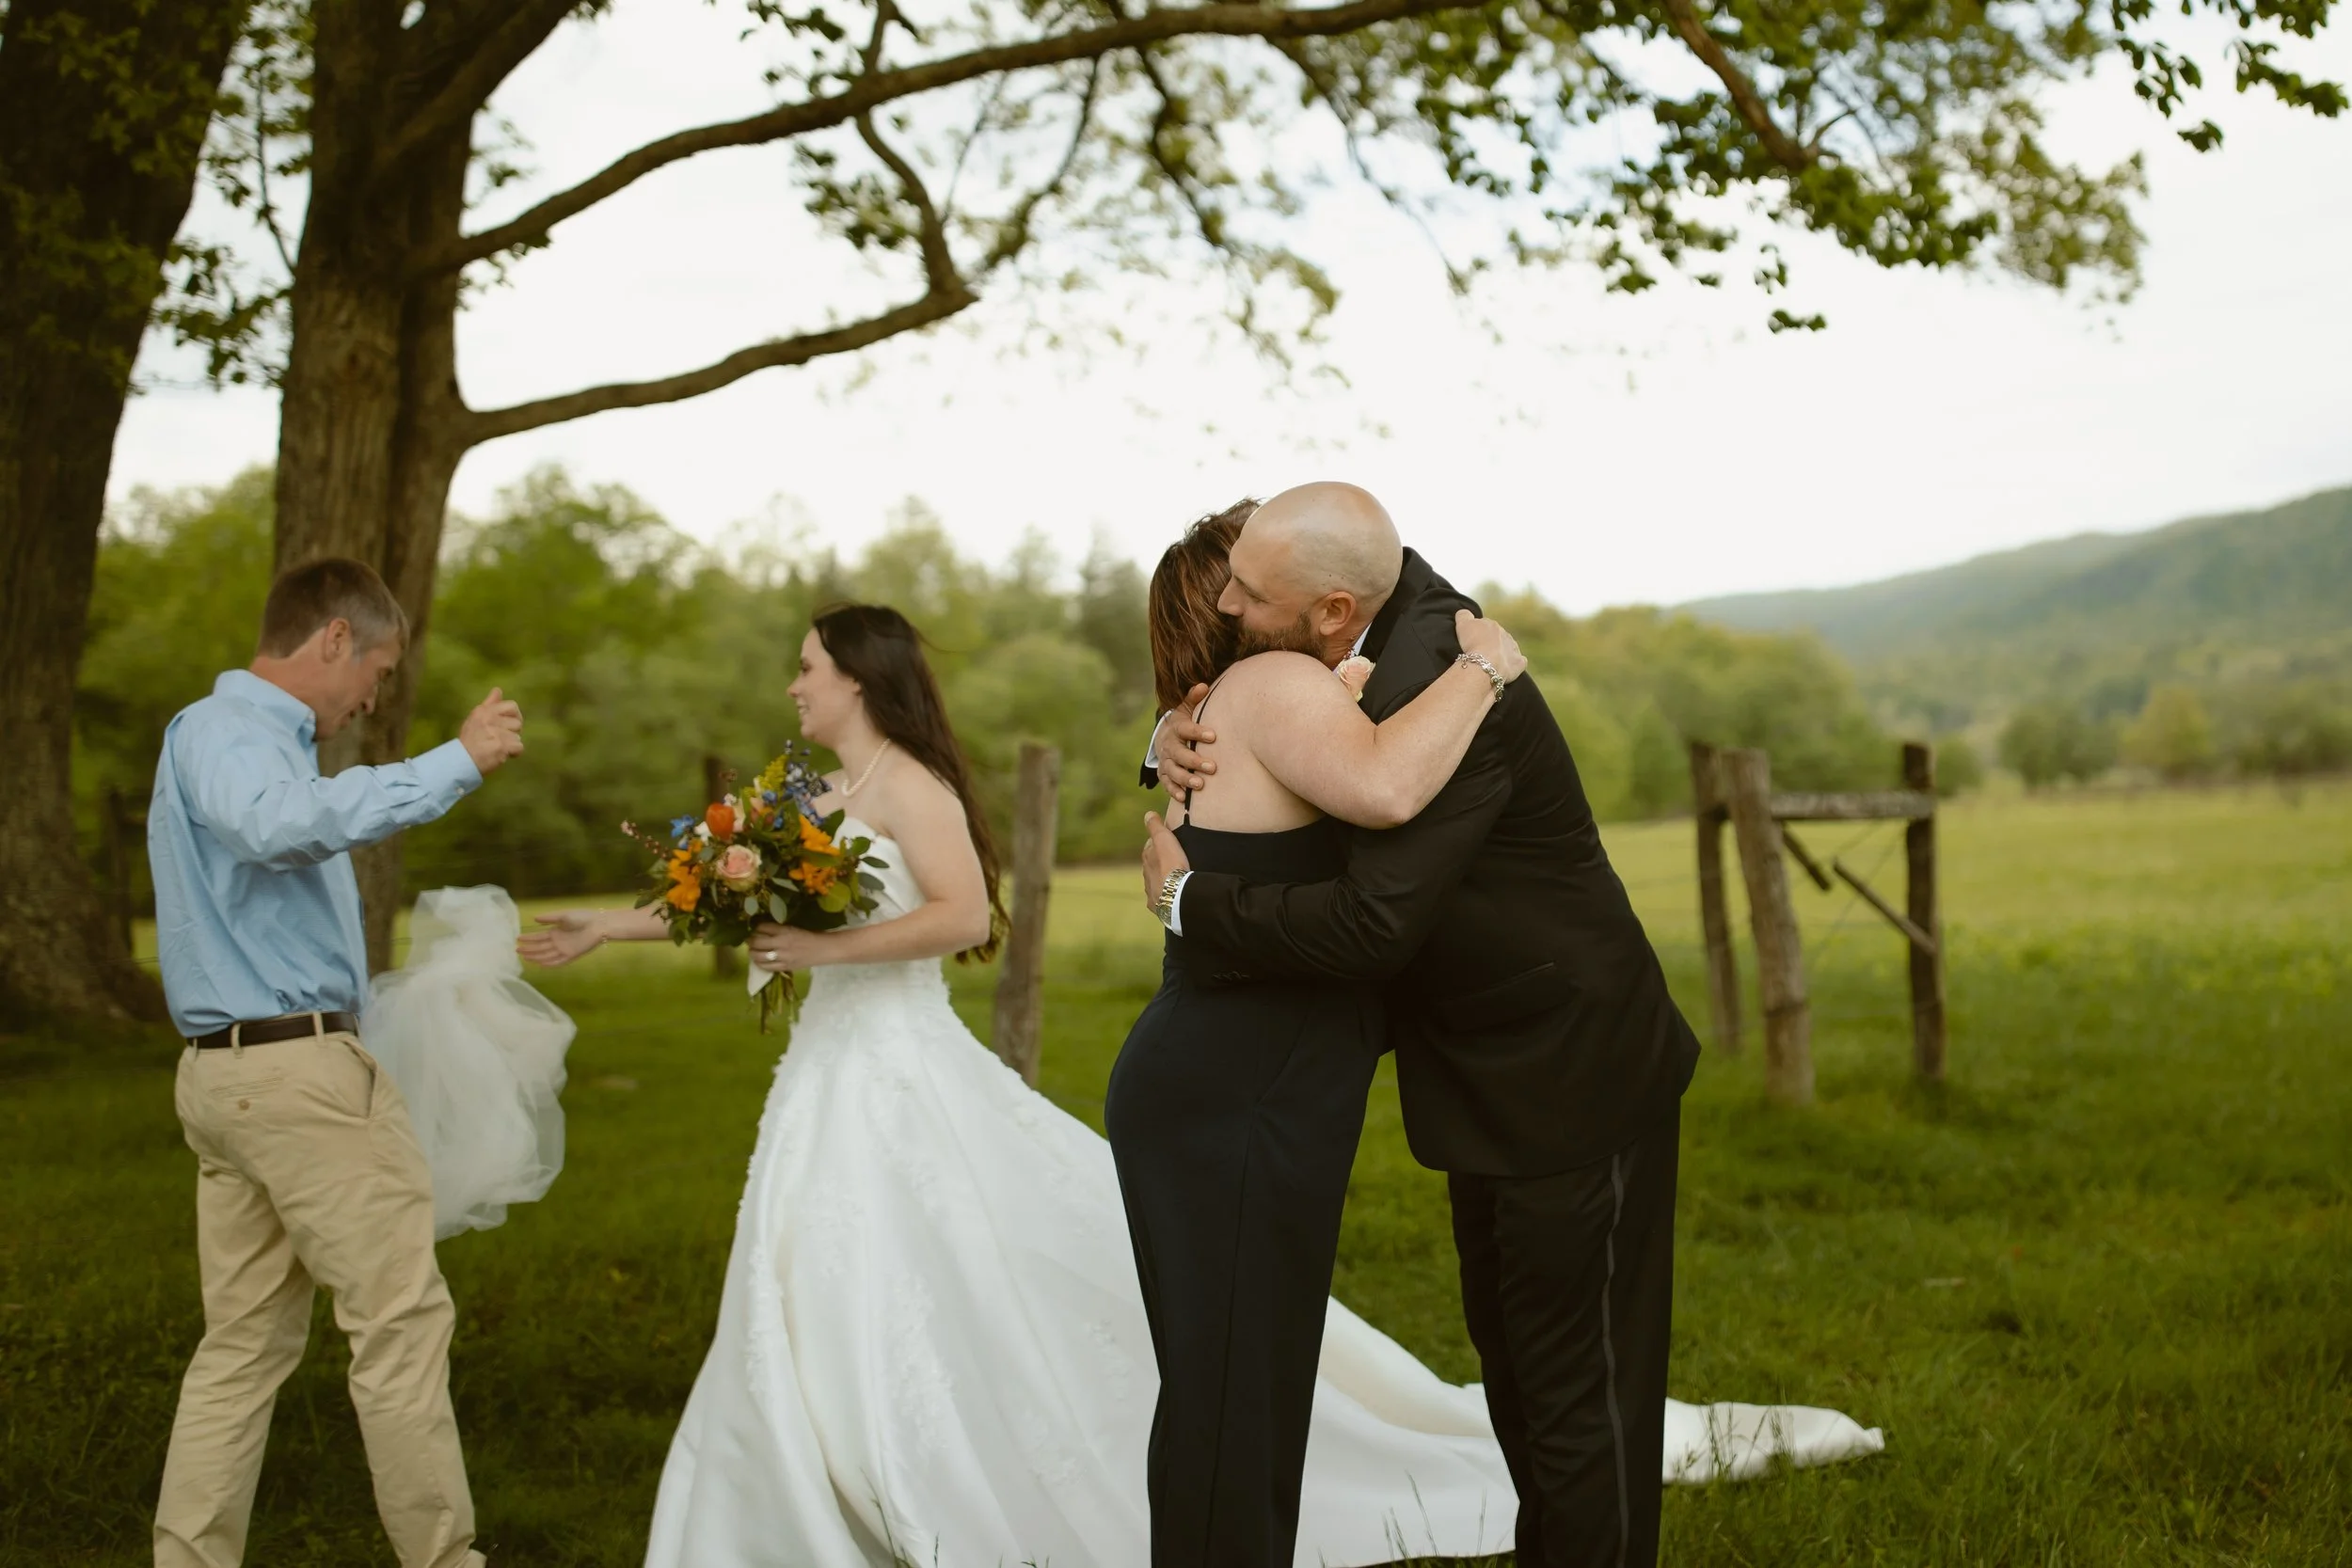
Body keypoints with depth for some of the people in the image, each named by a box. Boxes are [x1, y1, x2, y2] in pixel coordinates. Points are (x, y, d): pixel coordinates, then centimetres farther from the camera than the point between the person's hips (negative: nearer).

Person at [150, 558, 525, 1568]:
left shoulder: (242, 733, 21)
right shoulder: (225, 730, -11)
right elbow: (284, 823, -34)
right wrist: (455, 764, -33)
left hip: (224, 1072, 10)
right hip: (297, 1066, -10)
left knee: (246, 1341, 10)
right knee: (401, 1320, -4)